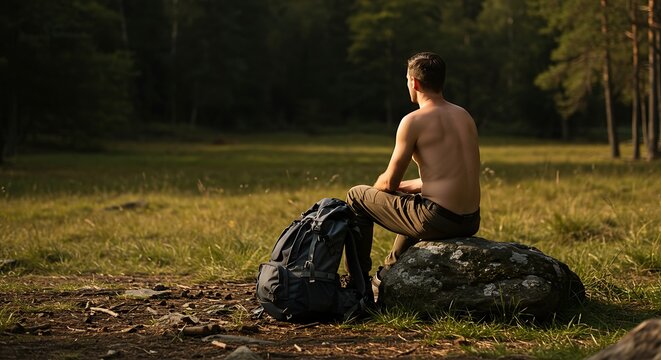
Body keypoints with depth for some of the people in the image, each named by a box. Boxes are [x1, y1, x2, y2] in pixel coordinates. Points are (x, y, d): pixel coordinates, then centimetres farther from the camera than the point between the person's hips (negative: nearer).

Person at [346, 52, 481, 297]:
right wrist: (405, 186, 28)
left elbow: (389, 181, -4)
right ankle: (385, 277, 51)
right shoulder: (464, 116, 13)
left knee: (356, 197, 13)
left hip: (439, 220, -8)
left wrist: (378, 186, 20)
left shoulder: (413, 121, -10)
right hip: (471, 222, 8)